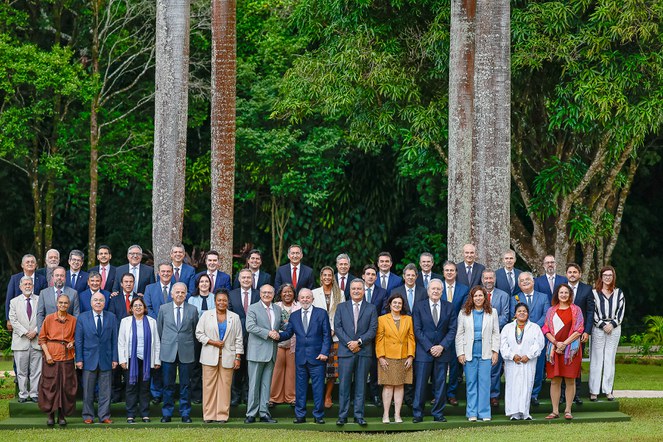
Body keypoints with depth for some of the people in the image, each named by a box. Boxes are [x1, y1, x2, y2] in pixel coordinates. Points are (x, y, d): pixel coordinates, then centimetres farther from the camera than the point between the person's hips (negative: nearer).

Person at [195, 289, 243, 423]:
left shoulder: (234, 317, 9)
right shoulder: (206, 315, 6)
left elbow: (239, 339, 8)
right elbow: (199, 333, 3)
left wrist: (238, 358, 1)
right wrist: (213, 342, -9)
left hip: (227, 357, 1)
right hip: (210, 356, -1)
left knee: (225, 385, -1)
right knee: (209, 385, -1)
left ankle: (222, 415, 4)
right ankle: (209, 415, 4)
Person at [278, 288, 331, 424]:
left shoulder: (321, 314, 3)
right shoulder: (294, 316, 12)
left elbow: (327, 335, 0)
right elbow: (288, 333, 10)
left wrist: (324, 352, -9)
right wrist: (278, 335, -12)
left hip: (317, 357, -3)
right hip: (300, 357, 3)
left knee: (318, 388, -1)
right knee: (300, 388, 6)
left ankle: (319, 415, 6)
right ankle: (300, 415, 12)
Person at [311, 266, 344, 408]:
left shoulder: (340, 294, 8)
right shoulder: (314, 293, 7)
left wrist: (333, 330, -6)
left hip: (334, 335, 1)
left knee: (333, 367, -2)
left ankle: (328, 396, 6)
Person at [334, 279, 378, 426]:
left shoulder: (371, 309, 9)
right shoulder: (341, 307, 11)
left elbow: (373, 330, 1)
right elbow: (337, 327, 2)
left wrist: (359, 342, -11)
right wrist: (349, 343, -10)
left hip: (364, 352, 0)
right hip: (345, 351, 0)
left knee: (361, 385, 2)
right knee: (344, 385, -1)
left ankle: (359, 415, 6)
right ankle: (342, 415, 3)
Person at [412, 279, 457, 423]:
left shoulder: (449, 307, 6)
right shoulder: (419, 307, 2)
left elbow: (452, 330, 3)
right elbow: (417, 330, -2)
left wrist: (442, 346, -9)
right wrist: (429, 348, -11)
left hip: (442, 351, 2)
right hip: (423, 351, -2)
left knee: (440, 384, 5)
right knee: (420, 384, -2)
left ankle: (438, 414, 12)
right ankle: (417, 414, 4)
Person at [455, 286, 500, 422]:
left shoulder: (492, 312, 8)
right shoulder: (464, 313, 7)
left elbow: (496, 333, 8)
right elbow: (459, 334, 6)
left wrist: (495, 351, 1)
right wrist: (460, 353, -1)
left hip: (485, 353, 0)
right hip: (469, 353, 0)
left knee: (485, 382, -2)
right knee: (471, 382, 1)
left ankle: (484, 413, 3)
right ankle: (472, 413, 6)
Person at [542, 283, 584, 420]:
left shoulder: (576, 310, 5)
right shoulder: (551, 311, 12)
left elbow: (579, 330, -2)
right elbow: (546, 329, 7)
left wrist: (565, 343, -10)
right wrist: (556, 343, -9)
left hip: (571, 348, -2)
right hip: (554, 349, 2)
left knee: (570, 380, -2)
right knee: (555, 380, 0)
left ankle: (568, 410, 3)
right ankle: (555, 411, 2)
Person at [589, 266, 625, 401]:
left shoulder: (619, 293, 10)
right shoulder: (594, 293, 3)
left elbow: (621, 311, 6)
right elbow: (592, 312, -1)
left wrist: (612, 324, -7)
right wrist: (602, 325, -9)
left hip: (614, 328, 2)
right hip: (598, 329, -2)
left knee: (610, 360, 4)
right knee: (596, 359, -3)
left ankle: (608, 390, 8)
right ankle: (594, 390, -1)